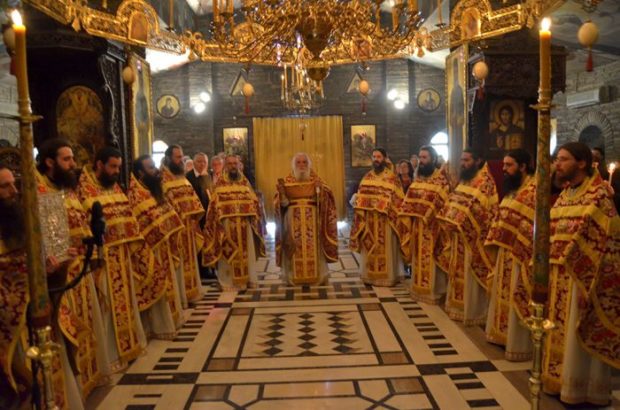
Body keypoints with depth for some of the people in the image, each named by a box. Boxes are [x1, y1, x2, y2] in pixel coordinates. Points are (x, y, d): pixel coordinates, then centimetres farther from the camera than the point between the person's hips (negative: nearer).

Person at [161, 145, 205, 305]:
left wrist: (195, 216, 10)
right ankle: (179, 296, 6)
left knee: (189, 259, 14)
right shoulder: (162, 177, -10)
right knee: (178, 262, -3)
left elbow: (191, 197, 19)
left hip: (188, 225, 8)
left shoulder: (181, 176, 16)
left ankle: (190, 292, 24)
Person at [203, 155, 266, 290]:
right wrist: (219, 220, -11)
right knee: (229, 253, 0)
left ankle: (249, 279, 18)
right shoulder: (220, 183, 2)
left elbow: (253, 201, 10)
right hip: (227, 223, -3)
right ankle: (229, 281, 7)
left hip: (245, 223, 3)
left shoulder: (245, 181, 10)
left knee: (247, 252, 8)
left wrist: (254, 219, 1)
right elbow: (215, 204, -2)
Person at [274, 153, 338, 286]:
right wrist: (281, 191, -15)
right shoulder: (287, 180, 4)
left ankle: (315, 276, 12)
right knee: (295, 248, 2)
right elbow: (283, 203, 1)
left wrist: (319, 189, -18)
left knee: (313, 247, 2)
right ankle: (295, 277, 11)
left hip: (312, 219, 0)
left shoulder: (316, 179, 5)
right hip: (293, 219, 0)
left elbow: (323, 200, -2)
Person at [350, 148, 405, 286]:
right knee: (370, 248, 9)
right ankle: (371, 275, 20)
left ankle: (387, 276, 13)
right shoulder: (367, 177, 10)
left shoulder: (392, 177, -4)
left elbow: (398, 200, -7)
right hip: (369, 219, 4)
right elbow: (360, 198, 9)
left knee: (386, 248, 3)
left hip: (385, 219, -4)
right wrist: (359, 215, 0)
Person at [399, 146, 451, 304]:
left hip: (431, 225, -7)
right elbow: (409, 198, 14)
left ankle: (432, 291, 9)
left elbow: (441, 202, -17)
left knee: (429, 257, -1)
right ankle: (419, 287, 25)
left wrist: (426, 217, -21)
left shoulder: (441, 178, -10)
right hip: (416, 223, 7)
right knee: (419, 256, 14)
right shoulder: (418, 177, 12)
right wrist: (405, 214, 4)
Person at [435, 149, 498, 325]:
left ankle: (471, 310, 12)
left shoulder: (484, 180, -13)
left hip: (471, 234, -8)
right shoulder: (465, 179, 14)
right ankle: (458, 305, 27)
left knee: (469, 273, 0)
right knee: (458, 271, 15)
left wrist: (457, 222, -21)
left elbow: (476, 209, -21)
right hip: (458, 233, 9)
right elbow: (453, 201, 18)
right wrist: (446, 219, 6)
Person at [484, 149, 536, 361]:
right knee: (503, 294, 17)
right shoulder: (512, 188, 12)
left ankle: (518, 344, 11)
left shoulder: (534, 189, -16)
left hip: (520, 254, -9)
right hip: (505, 251, 9)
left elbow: (533, 226, -21)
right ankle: (503, 333, 31)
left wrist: (527, 254, -23)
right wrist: (495, 242, 15)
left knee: (517, 297, -1)